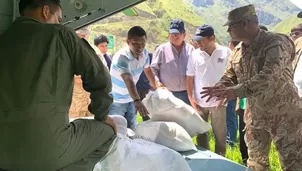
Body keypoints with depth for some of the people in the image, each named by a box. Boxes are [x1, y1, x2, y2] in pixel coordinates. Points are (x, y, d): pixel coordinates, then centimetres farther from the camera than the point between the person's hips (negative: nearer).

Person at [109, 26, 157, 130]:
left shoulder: (144, 53, -9)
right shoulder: (121, 57, -31)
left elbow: (147, 70, 12)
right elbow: (129, 80, -47)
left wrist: (154, 87, 24)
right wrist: (137, 100, -62)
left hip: (130, 100, 6)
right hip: (115, 101, -6)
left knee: (132, 131, 11)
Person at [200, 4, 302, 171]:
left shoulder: (276, 43, -19)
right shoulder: (238, 50, 4)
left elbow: (270, 76, -33)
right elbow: (229, 76, 11)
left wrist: (236, 91, -40)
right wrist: (218, 88, -13)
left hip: (283, 115, -7)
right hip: (255, 116, 7)